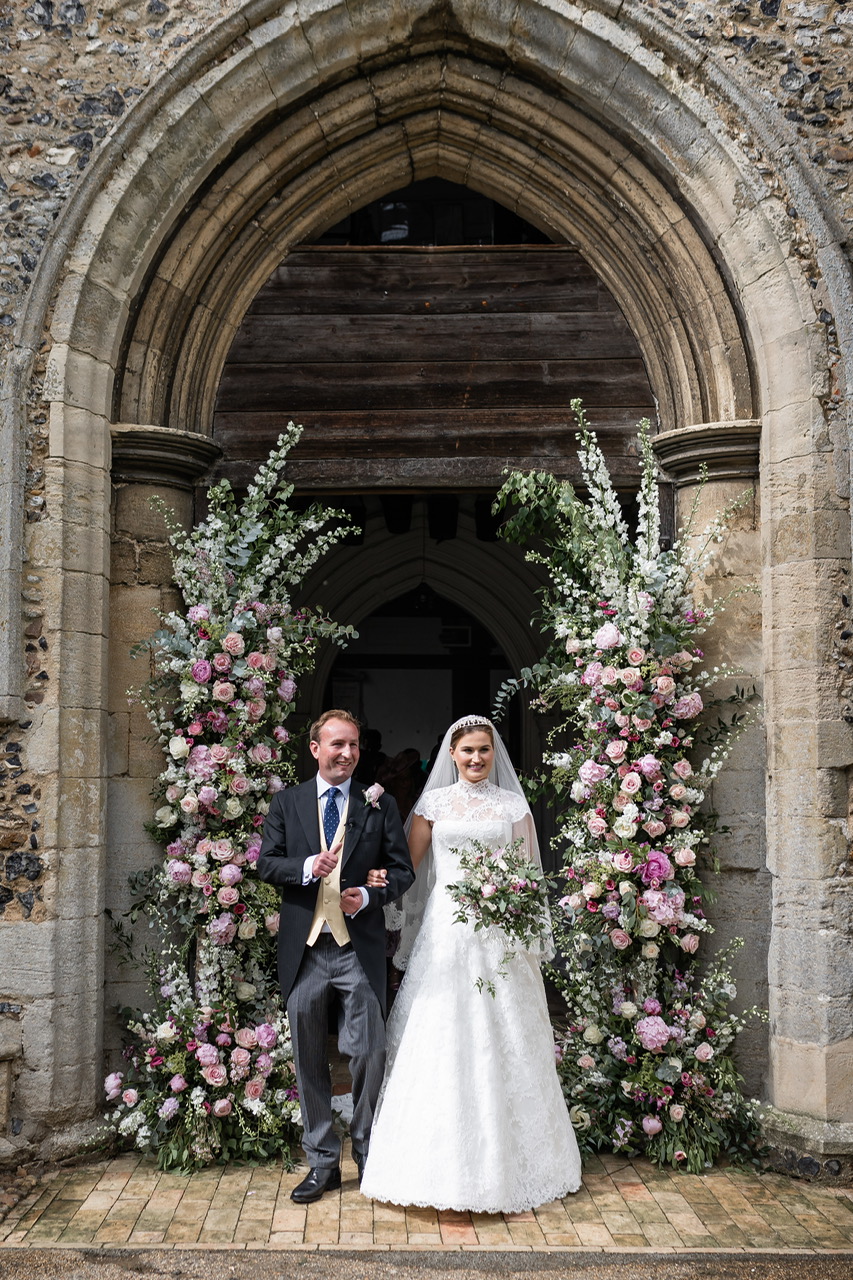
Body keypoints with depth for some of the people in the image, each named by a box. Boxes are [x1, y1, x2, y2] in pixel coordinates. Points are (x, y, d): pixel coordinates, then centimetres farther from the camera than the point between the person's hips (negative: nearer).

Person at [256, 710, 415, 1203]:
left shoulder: (380, 805, 4)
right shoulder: (287, 802, 7)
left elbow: (403, 869, 4)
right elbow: (267, 864, 3)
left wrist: (370, 896, -14)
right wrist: (307, 867, -16)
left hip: (360, 947, -1)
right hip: (305, 949, 1)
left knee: (369, 1054, 2)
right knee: (309, 1061, 10)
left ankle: (370, 1156, 22)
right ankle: (323, 1163, 24)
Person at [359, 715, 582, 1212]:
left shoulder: (514, 806, 8)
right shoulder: (434, 803, 8)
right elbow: (407, 863, 6)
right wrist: (380, 877, -13)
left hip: (500, 933, 0)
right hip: (446, 930, 0)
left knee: (500, 1043, 2)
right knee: (440, 1044, 0)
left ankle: (505, 1167, 14)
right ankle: (444, 1165, 11)